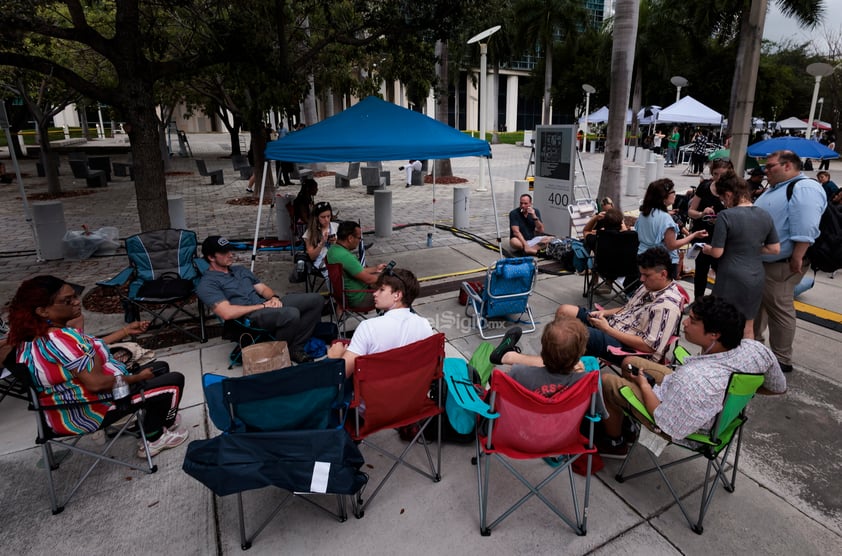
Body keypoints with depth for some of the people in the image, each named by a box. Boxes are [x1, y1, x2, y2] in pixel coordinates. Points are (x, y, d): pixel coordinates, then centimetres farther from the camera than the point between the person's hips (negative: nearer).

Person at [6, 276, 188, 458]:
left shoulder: (33, 333, 1)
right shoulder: (60, 339, -30)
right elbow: (96, 383, -31)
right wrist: (138, 377, -15)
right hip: (87, 412, -10)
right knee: (174, 382, -3)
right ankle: (155, 439, 15)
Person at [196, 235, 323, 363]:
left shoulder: (241, 270, 24)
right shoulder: (207, 283, -2)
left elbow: (263, 288, 20)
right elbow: (227, 313, -16)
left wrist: (274, 297, -5)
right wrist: (263, 305, -13)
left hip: (268, 306, 8)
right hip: (247, 318, -8)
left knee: (316, 299, -6)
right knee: (291, 314, -36)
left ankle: (295, 348, -7)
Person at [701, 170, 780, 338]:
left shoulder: (726, 216, -16)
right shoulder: (765, 215, 3)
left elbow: (717, 253, -15)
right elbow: (775, 249, 7)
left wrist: (706, 249, 5)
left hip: (732, 279, -6)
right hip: (756, 279, 6)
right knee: (748, 328, 19)